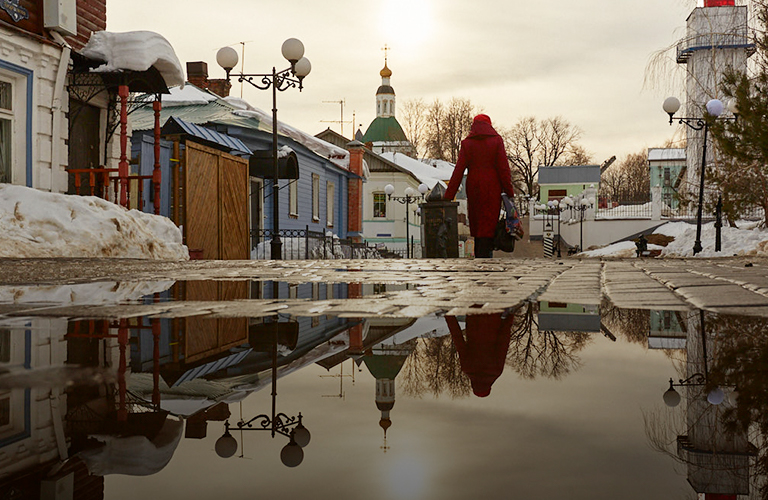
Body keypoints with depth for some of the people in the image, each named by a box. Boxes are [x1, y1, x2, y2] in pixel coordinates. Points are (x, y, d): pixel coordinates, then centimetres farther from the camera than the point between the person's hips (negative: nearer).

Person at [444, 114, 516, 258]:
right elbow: (504, 168, -5)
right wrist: (509, 192, -2)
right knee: (489, 224, -2)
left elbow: (459, 171, -2)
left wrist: (448, 196, -2)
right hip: (492, 189, -2)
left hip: (473, 188, 2)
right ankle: (485, 254, -12)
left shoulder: (466, 143, 4)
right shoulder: (496, 140, 0)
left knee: (476, 225, 13)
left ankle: (479, 256, 19)